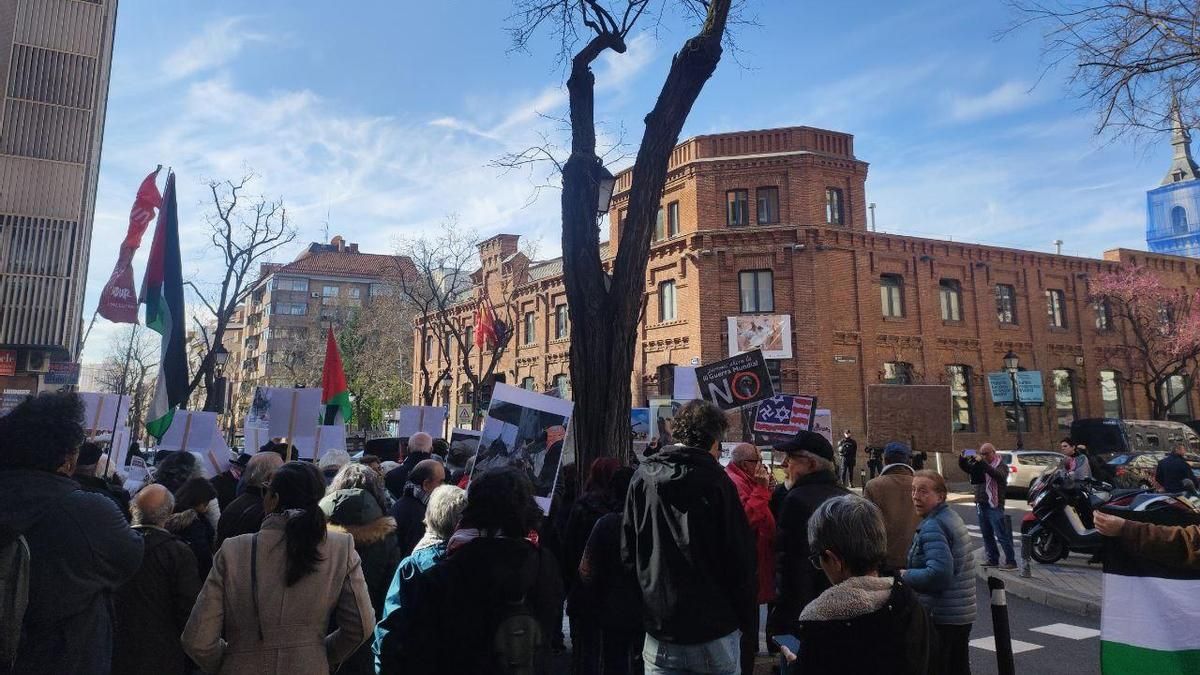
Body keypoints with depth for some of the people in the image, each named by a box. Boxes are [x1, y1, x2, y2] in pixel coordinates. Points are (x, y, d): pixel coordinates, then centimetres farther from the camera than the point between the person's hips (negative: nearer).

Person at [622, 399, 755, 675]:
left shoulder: (643, 476, -2)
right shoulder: (715, 481, -13)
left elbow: (628, 551, 3)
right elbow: (741, 555, -10)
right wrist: (746, 617, 2)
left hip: (660, 622, 3)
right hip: (716, 622, -3)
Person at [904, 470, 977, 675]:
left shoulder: (933, 527, -21)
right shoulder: (953, 518, 9)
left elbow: (939, 574, -31)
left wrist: (905, 575, -17)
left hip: (941, 618, -9)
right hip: (963, 614, 10)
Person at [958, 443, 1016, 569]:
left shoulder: (1001, 466, -4)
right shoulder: (979, 465, 12)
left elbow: (998, 475, -25)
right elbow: (965, 468, 8)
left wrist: (982, 463, -33)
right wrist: (962, 459, -13)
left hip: (995, 506, -6)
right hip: (981, 505, 6)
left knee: (1002, 536, -6)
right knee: (987, 535, 12)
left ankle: (1011, 561, 0)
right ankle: (993, 559, 20)